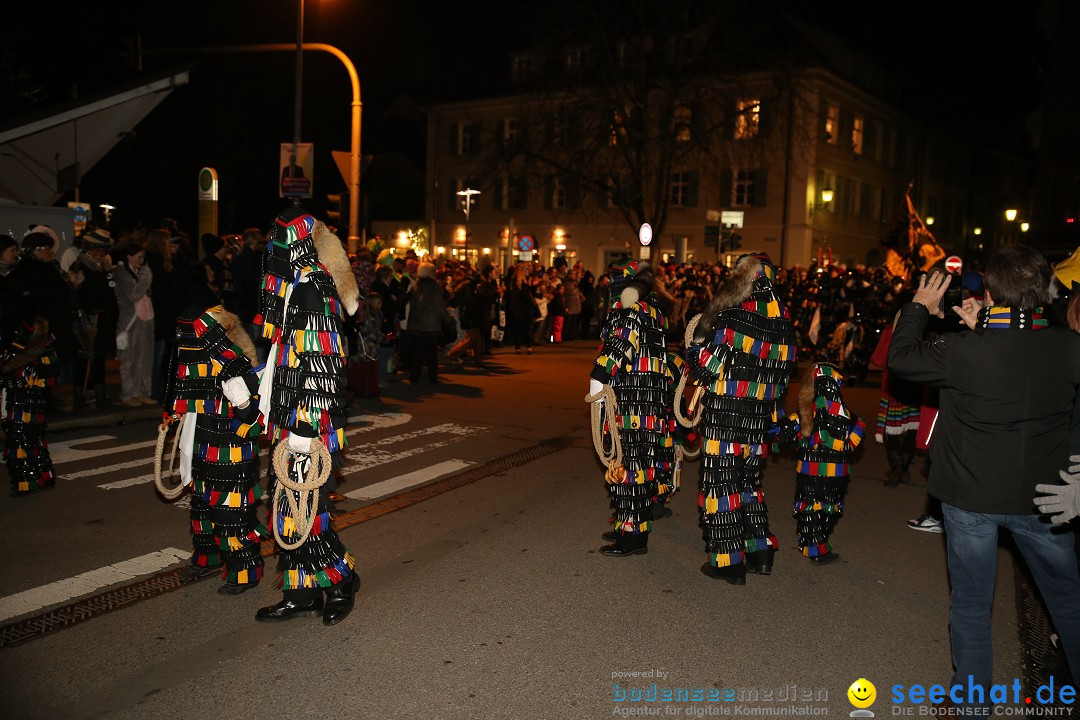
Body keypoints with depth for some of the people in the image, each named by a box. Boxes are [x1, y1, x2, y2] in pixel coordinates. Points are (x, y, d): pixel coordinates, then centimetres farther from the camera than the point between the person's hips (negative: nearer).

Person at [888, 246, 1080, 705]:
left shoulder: (965, 350, -22)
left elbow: (899, 358, -8)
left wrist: (919, 308, 5)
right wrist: (983, 331, 6)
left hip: (972, 495, -2)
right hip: (1041, 495, 3)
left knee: (971, 603, 13)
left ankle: (972, 700, 27)